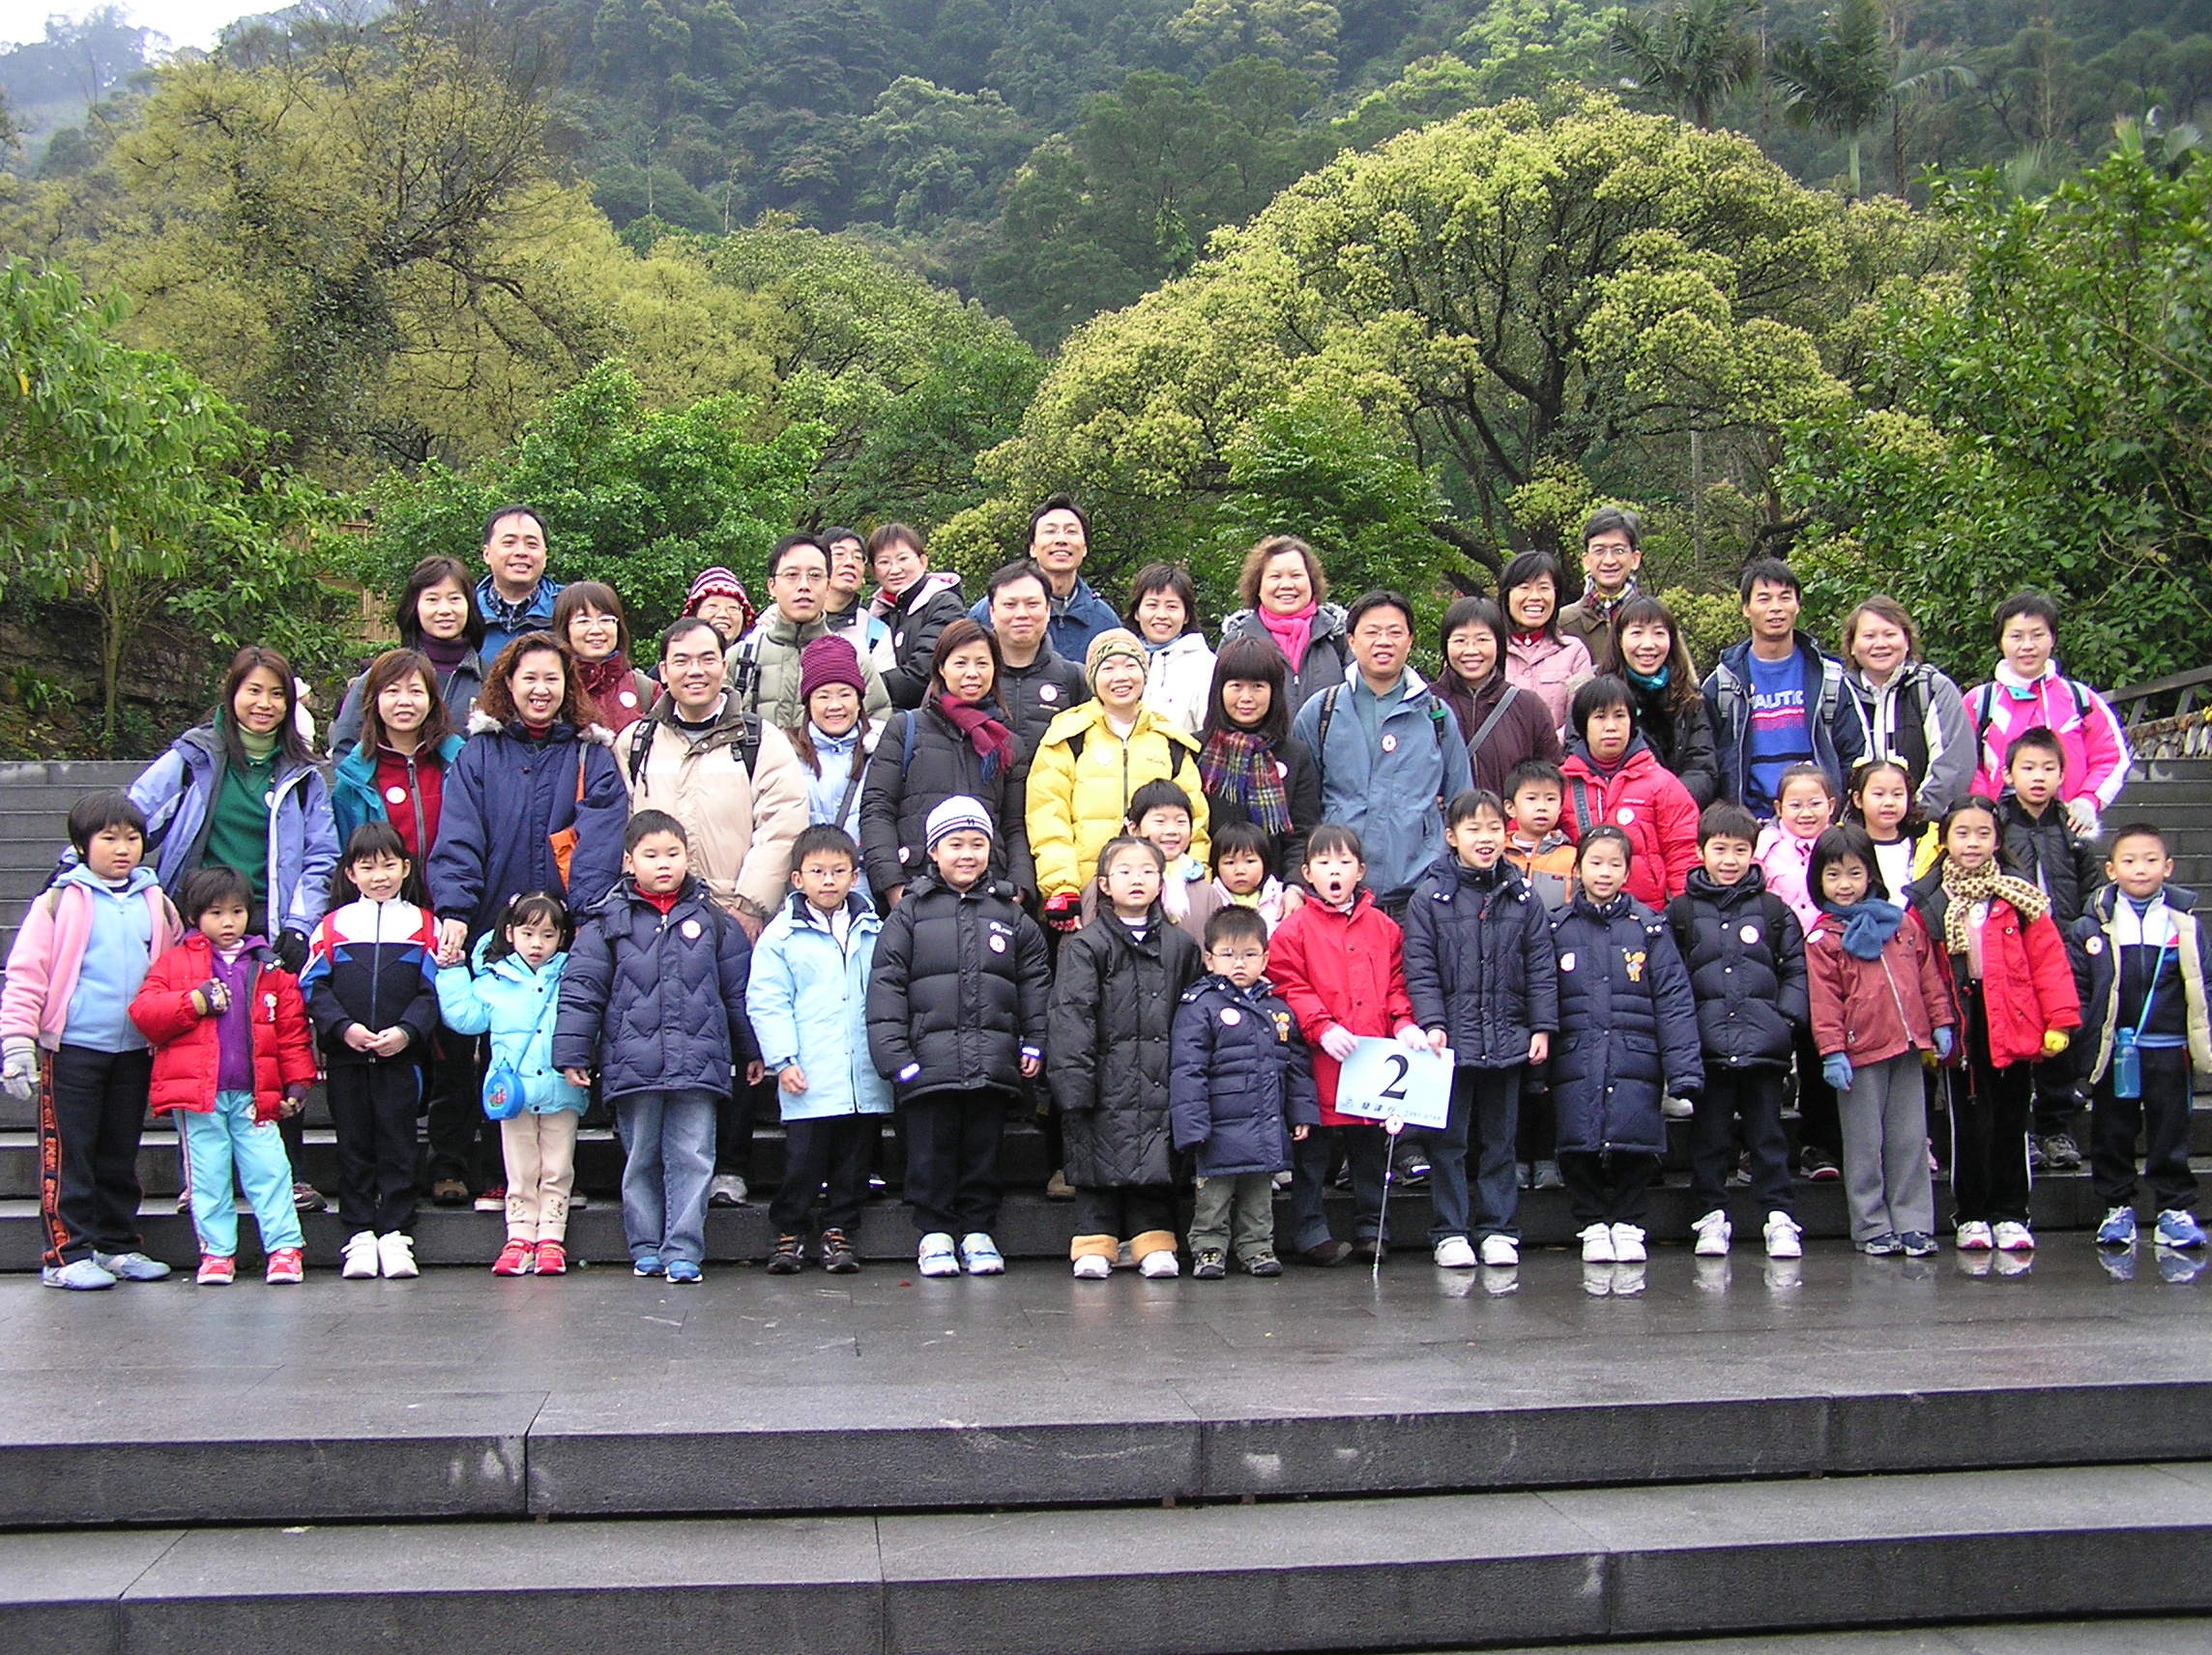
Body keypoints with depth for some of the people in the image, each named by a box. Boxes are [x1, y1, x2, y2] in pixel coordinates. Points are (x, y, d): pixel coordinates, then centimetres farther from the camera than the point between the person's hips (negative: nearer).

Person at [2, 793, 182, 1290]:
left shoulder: (156, 904, 9)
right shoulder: (61, 901, -5)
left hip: (134, 1051, 5)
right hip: (72, 1049, -4)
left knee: (121, 1155, 12)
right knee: (67, 1155, -1)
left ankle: (118, 1245, 21)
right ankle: (67, 1254, 4)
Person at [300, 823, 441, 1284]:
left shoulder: (424, 926, 7)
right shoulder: (333, 925, 8)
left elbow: (433, 990, 2)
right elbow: (313, 986, 3)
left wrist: (406, 1030, -13)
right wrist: (343, 1027, -12)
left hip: (401, 1056, -1)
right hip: (345, 1056, 1)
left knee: (397, 1143, 1)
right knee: (354, 1145, 5)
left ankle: (395, 1235, 6)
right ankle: (360, 1236, 11)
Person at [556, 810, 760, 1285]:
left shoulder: (712, 919, 8)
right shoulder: (609, 921, 4)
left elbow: (739, 990, 13)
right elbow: (580, 990, 4)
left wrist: (751, 1051, 16)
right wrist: (572, 1054, 0)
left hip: (698, 1065, 0)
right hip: (633, 1064, 0)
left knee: (691, 1158, -2)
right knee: (641, 1160, 10)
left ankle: (683, 1250, 3)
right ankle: (646, 1248, 19)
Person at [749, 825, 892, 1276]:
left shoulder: (875, 933, 12)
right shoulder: (781, 935, 1)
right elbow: (766, 1002, -2)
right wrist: (782, 1060, -9)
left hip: (866, 1081, 3)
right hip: (809, 1080, -3)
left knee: (854, 1160, 8)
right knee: (802, 1159, -1)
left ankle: (839, 1231, 21)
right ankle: (788, 1232, 14)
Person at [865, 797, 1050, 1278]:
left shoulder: (1010, 914, 11)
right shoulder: (911, 912, 4)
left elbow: (1034, 981, 15)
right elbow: (886, 984, 0)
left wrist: (1035, 1041, 7)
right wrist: (894, 1053, -7)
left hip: (993, 1060, 2)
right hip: (930, 1057, -2)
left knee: (983, 1148, 9)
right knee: (932, 1149, 3)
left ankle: (978, 1231, 20)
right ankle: (934, 1233, 15)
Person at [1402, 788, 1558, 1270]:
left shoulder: (1522, 899, 5)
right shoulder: (1429, 899, -2)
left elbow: (1541, 968, 7)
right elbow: (1420, 970, -4)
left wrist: (1542, 1027, 1)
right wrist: (1432, 1023, -13)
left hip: (1507, 1040, 2)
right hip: (1452, 1041, -2)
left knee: (1500, 1139, 10)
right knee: (1448, 1141, 3)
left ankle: (1498, 1229, 18)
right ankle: (1449, 1232, 11)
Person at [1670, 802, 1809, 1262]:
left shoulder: (1772, 909, 9)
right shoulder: (1681, 912, 6)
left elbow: (1798, 968, 10)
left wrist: (1788, 1017, -2)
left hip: (1763, 1044, 0)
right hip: (1706, 1045, 0)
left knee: (1767, 1133, 5)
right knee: (1709, 1135, 6)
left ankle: (1779, 1216, 11)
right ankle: (1711, 1216, 15)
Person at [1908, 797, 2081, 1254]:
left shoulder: (2018, 899, 2)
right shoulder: (1926, 903, 1)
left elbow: (2049, 960, -2)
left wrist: (2060, 1020, -9)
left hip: (2013, 1024, 1)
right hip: (1960, 1027, -1)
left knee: (2011, 1122, 8)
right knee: (1972, 1123, 3)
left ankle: (2010, 1215, 17)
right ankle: (1971, 1216, 12)